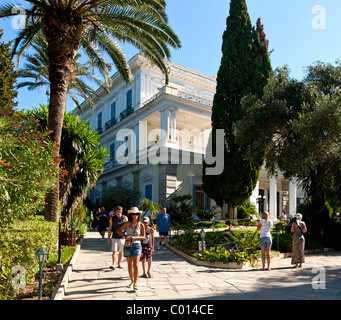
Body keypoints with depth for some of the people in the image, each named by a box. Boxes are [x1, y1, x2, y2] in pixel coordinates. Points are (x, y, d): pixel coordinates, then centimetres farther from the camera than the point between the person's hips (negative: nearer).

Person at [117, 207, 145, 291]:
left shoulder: (141, 225, -4)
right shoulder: (127, 223, 0)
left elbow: (144, 237, -3)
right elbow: (119, 230, 10)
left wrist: (135, 237, -19)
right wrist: (124, 235, -9)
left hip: (137, 246, -2)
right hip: (128, 246, 2)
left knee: (136, 265, -13)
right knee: (130, 265, 14)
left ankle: (135, 284, -13)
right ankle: (132, 281, 32)